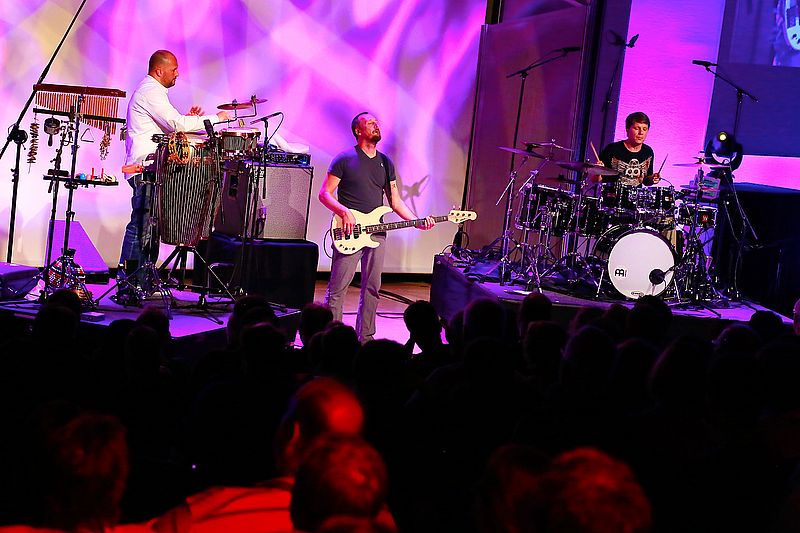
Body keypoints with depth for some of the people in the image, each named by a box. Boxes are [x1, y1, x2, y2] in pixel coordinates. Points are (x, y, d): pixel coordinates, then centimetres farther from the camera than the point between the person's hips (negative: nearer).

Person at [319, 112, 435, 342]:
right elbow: (324, 193, -4)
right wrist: (344, 211, -20)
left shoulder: (386, 163, 14)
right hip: (349, 233, -5)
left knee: (372, 289, 8)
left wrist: (417, 221, 1)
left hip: (376, 233, 6)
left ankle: (365, 338, 16)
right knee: (337, 289, -6)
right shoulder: (345, 159, -3)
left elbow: (395, 201, 15)